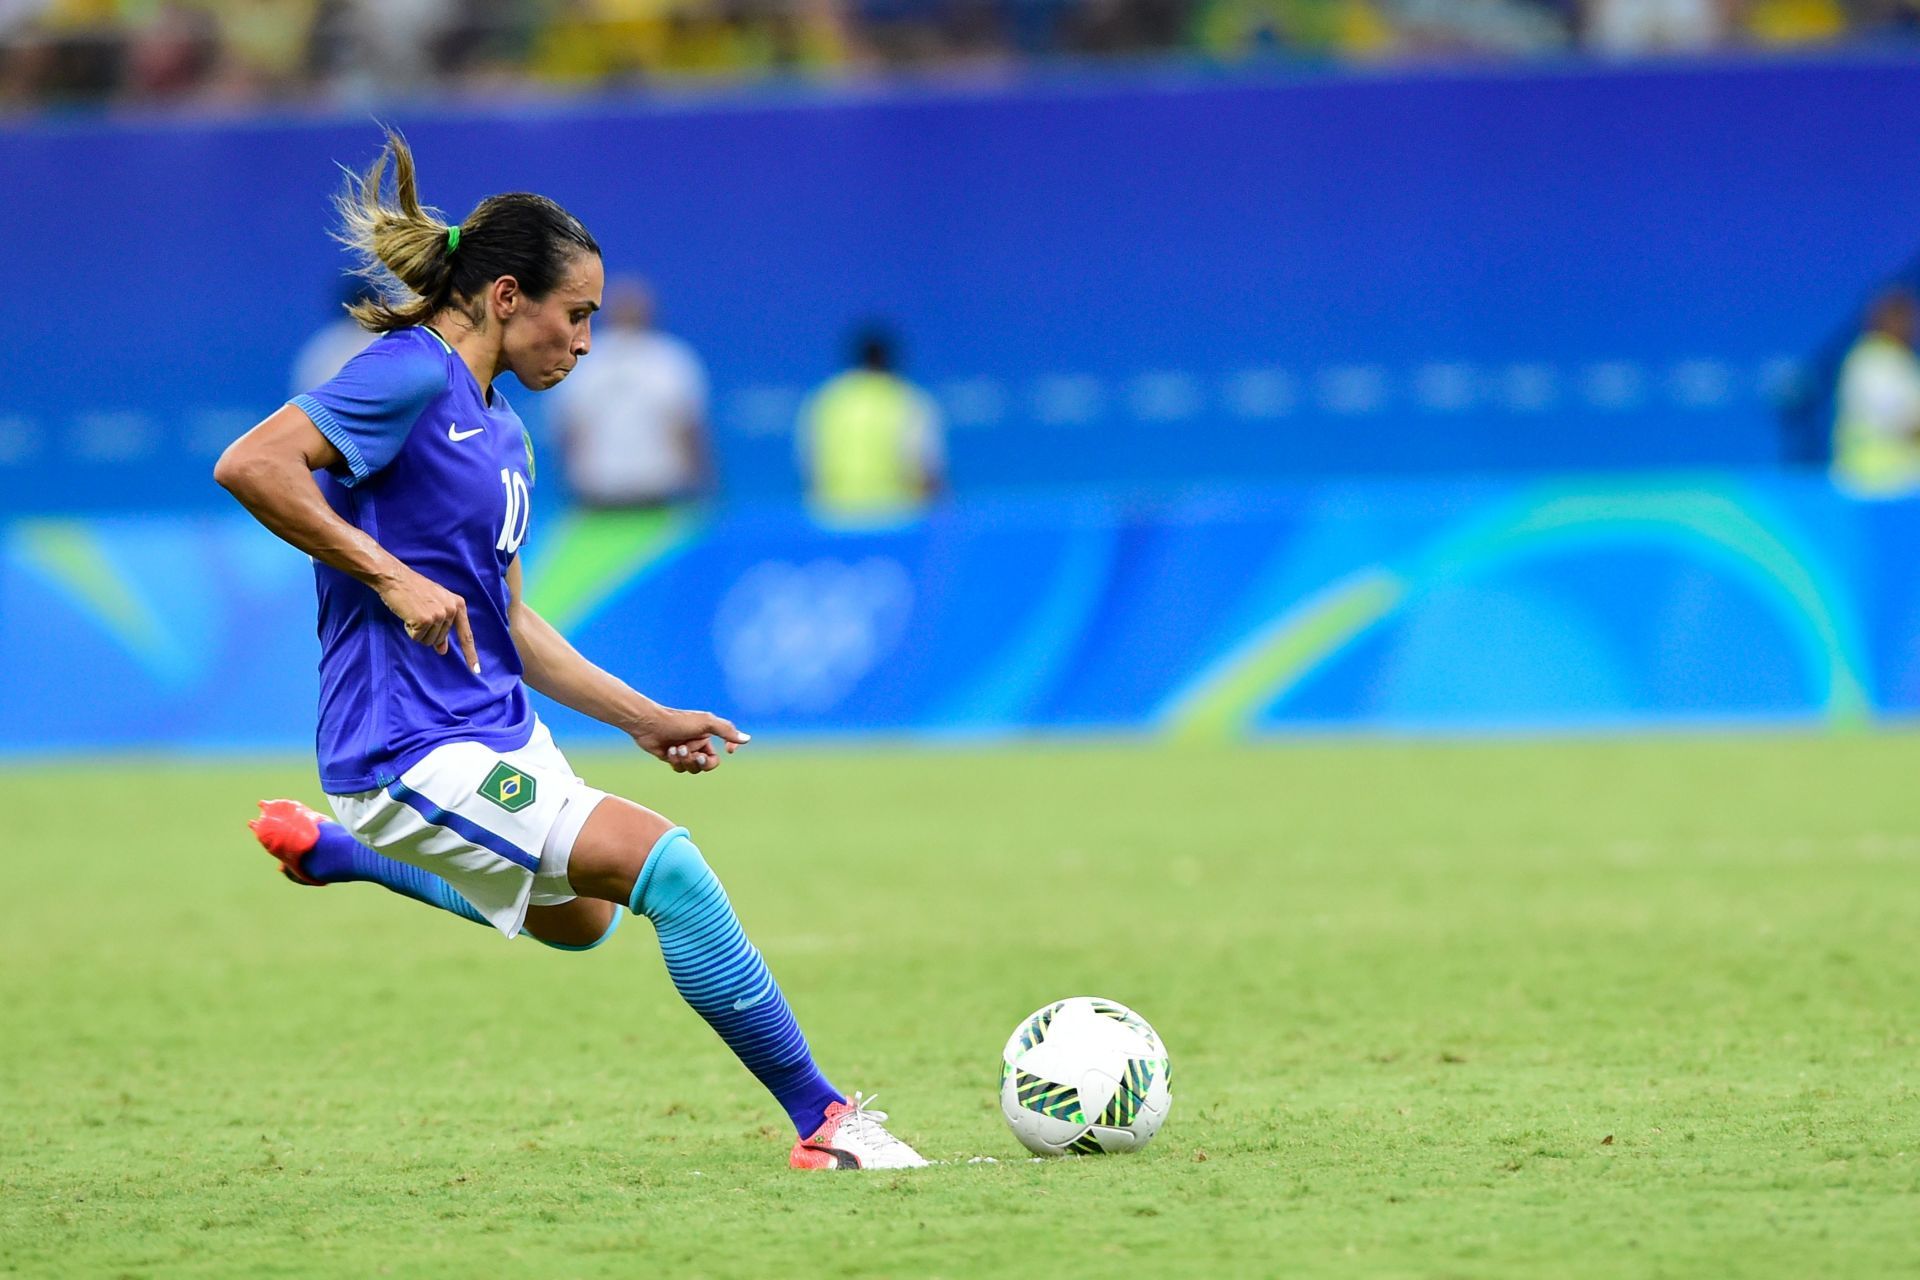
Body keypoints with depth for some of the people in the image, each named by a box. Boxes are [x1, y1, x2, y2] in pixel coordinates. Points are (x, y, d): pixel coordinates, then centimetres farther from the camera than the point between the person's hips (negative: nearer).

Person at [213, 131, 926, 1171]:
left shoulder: (499, 431, 15)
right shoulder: (410, 374, -14)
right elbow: (248, 465, -26)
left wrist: (644, 719, 14)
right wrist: (389, 576, -26)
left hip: (495, 733, 10)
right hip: (415, 755, -10)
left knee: (578, 919, 33)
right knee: (662, 863, -21)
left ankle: (332, 848, 39)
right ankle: (820, 1119, -15)